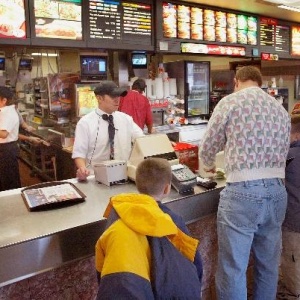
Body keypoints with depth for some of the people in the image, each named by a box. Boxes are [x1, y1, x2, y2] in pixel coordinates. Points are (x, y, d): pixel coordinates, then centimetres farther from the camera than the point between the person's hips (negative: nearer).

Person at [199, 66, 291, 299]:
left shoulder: (230, 102, -1)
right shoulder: (281, 109, 14)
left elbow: (207, 148, 4)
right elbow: (283, 152, 16)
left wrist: (209, 166, 26)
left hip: (243, 192, -6)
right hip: (277, 191, 6)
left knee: (233, 267, 6)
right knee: (269, 264, 20)